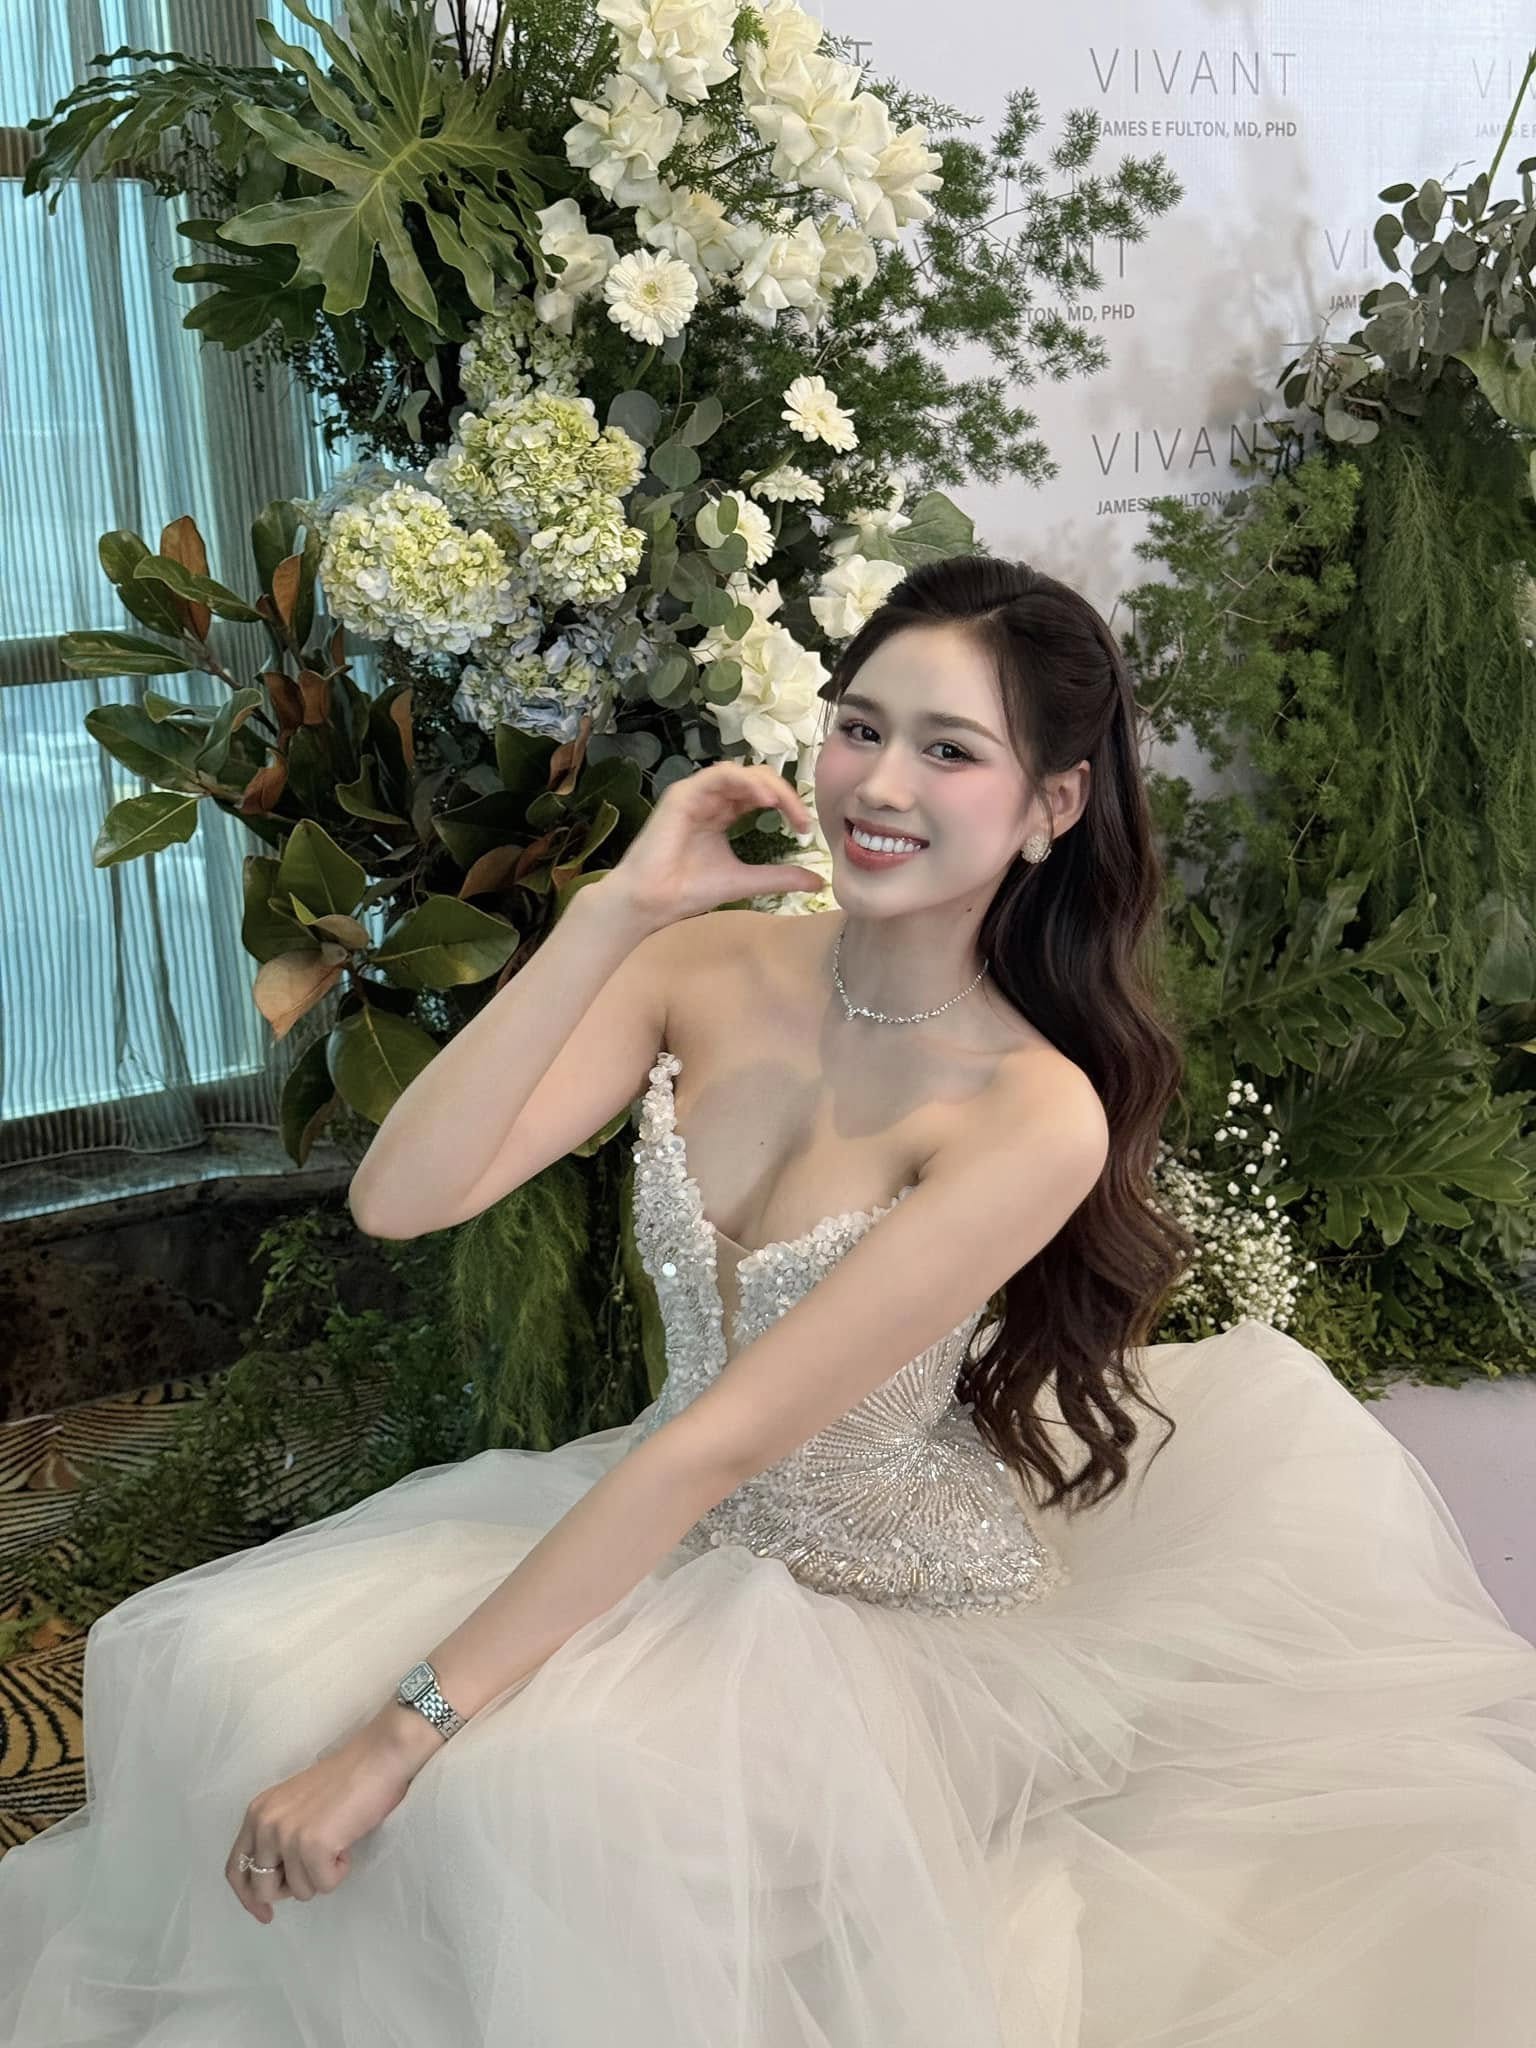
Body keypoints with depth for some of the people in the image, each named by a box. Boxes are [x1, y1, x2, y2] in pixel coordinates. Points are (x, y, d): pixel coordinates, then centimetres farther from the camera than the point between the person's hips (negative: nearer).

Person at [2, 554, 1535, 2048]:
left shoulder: (1036, 1115, -23)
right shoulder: (707, 968, -8)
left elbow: (724, 1438, -27)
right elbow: (400, 1197, -18)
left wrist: (406, 1725, -26)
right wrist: (615, 910, -23)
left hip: (898, 1613, -5)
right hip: (664, 1532, 5)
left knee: (541, 1794, -31)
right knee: (215, 1665, -11)